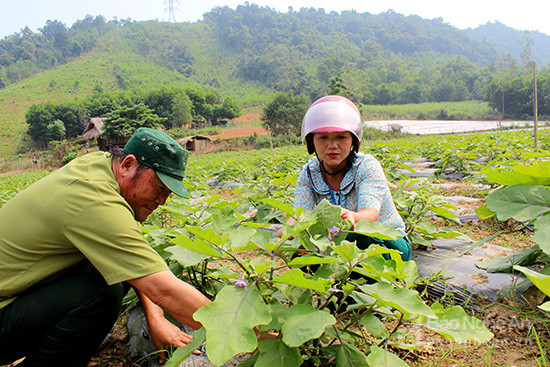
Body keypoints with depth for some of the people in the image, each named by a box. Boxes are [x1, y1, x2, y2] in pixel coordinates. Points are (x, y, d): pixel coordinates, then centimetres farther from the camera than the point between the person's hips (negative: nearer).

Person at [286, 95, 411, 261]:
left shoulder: (368, 166, -18)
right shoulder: (309, 173, -7)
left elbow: (371, 213, -34)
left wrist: (352, 217, -60)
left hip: (390, 244, -2)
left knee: (357, 235, -36)